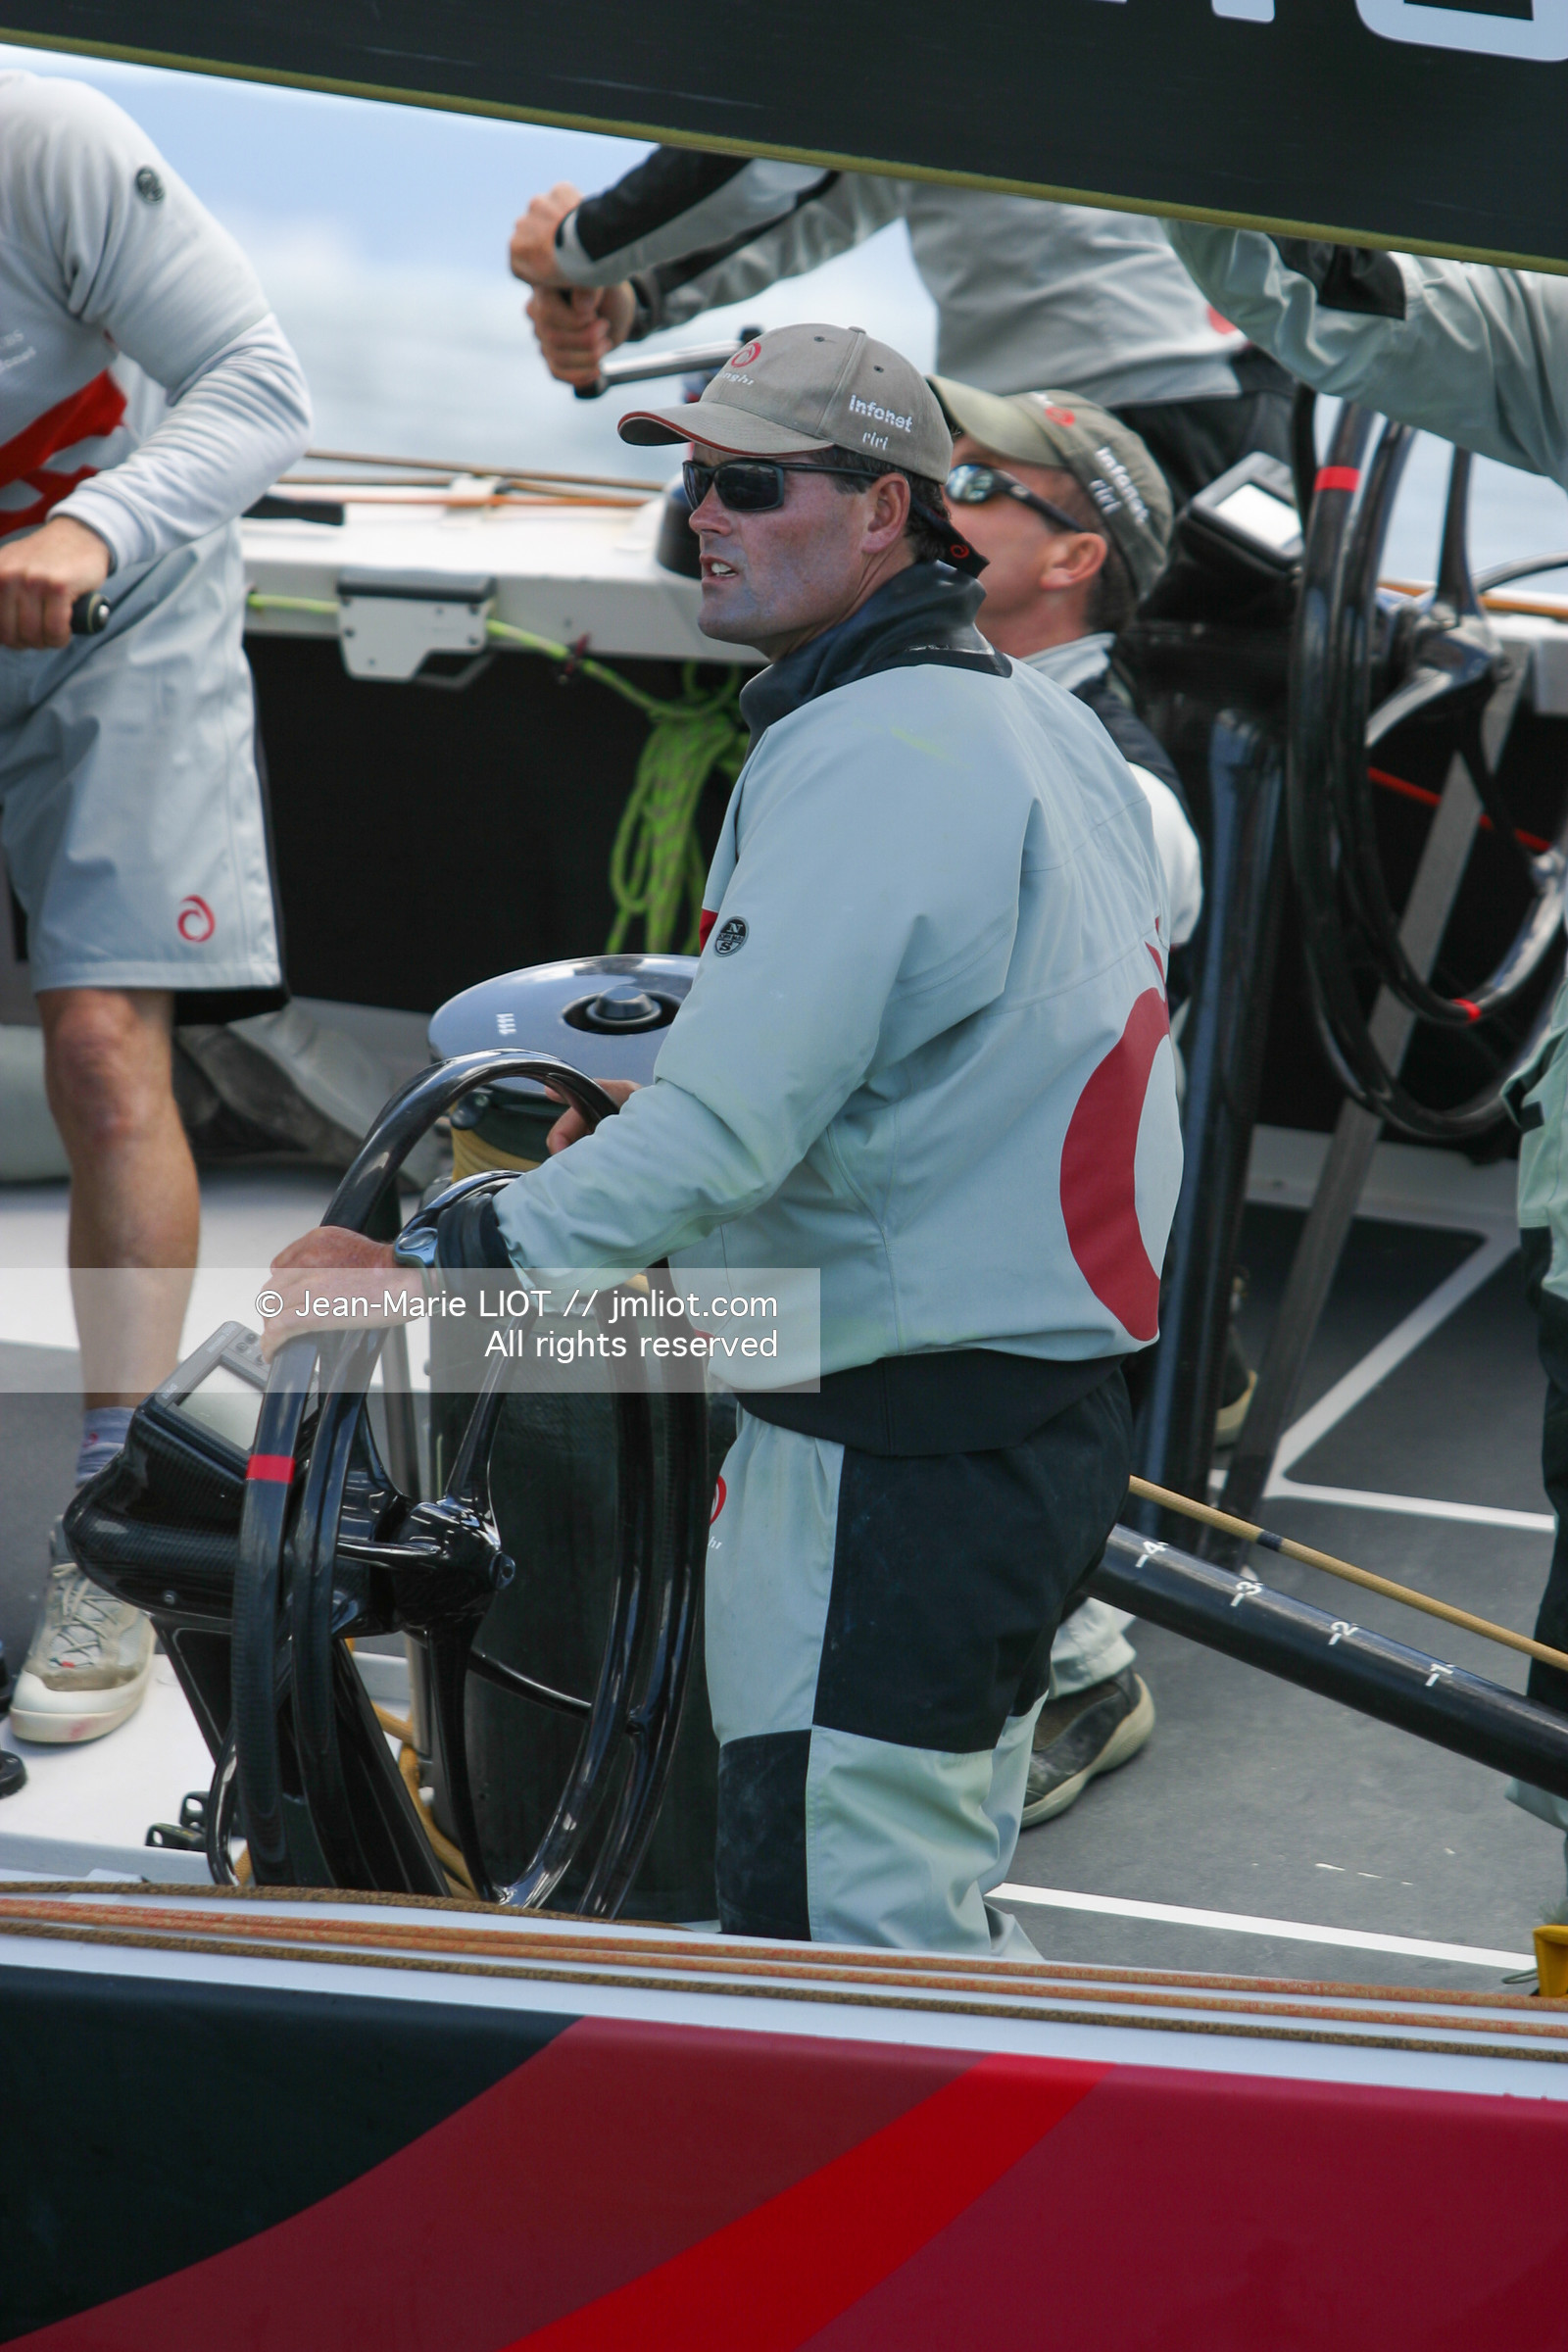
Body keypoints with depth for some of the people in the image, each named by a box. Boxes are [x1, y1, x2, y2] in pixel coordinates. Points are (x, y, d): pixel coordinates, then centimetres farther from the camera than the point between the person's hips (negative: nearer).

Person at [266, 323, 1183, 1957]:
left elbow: (729, 1117, -26)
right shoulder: (1045, 727, 14)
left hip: (895, 1443, -11)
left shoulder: (869, 757, -18)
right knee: (941, 1922, 20)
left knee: (837, 1947, -7)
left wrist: (432, 1274, -23)